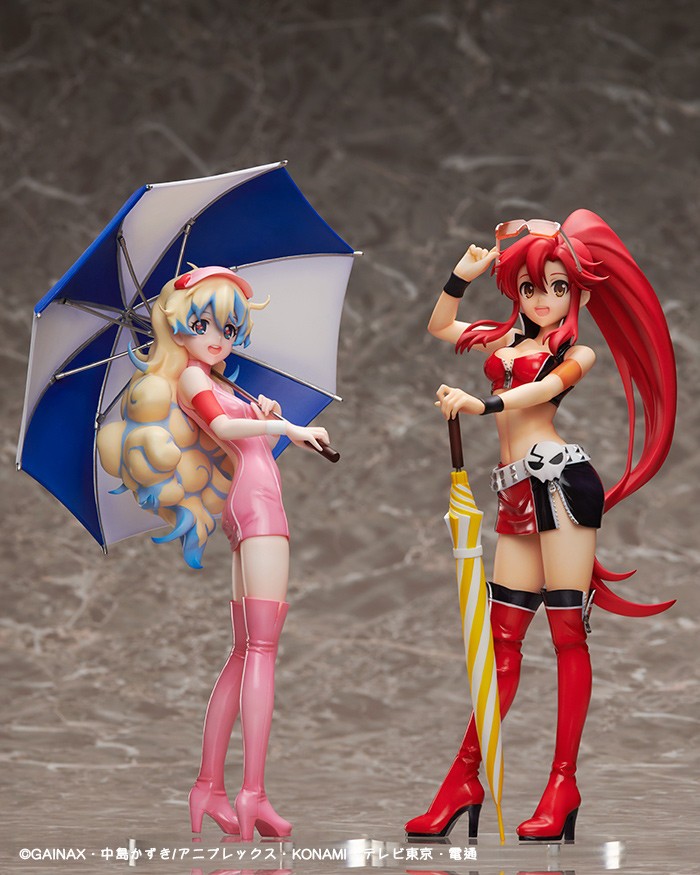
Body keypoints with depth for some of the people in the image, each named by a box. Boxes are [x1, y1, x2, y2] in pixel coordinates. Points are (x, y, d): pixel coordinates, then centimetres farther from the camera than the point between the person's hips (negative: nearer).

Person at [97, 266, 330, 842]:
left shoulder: (210, 382, 23)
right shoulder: (190, 377, -4)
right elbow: (221, 425, -23)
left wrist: (263, 420, 8)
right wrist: (286, 427, -22)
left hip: (248, 514, 10)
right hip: (256, 508, -10)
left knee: (247, 652, 9)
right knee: (261, 648, -15)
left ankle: (210, 785, 10)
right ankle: (254, 792, -20)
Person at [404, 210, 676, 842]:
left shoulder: (578, 352, 5)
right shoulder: (507, 337, 21)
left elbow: (543, 389, -15)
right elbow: (440, 326, 32)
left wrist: (480, 404, -30)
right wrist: (466, 272, 20)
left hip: (560, 479, -6)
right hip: (518, 492, 6)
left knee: (567, 632, -7)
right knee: (504, 636, 4)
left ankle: (564, 784, -6)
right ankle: (465, 777, 2)